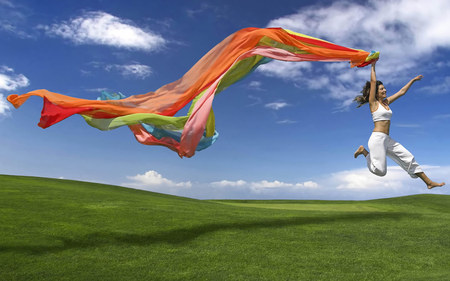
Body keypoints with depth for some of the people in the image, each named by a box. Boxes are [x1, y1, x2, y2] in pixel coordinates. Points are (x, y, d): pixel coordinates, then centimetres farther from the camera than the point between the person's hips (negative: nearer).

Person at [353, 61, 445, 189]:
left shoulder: (386, 102, 16)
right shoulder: (373, 102, -4)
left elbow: (402, 92, 26)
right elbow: (373, 81, -8)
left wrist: (413, 80, 30)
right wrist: (373, 66, 0)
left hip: (387, 140, 8)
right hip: (377, 138, -8)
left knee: (409, 158, 7)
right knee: (380, 171, -10)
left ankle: (429, 182, 17)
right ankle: (363, 151, 12)